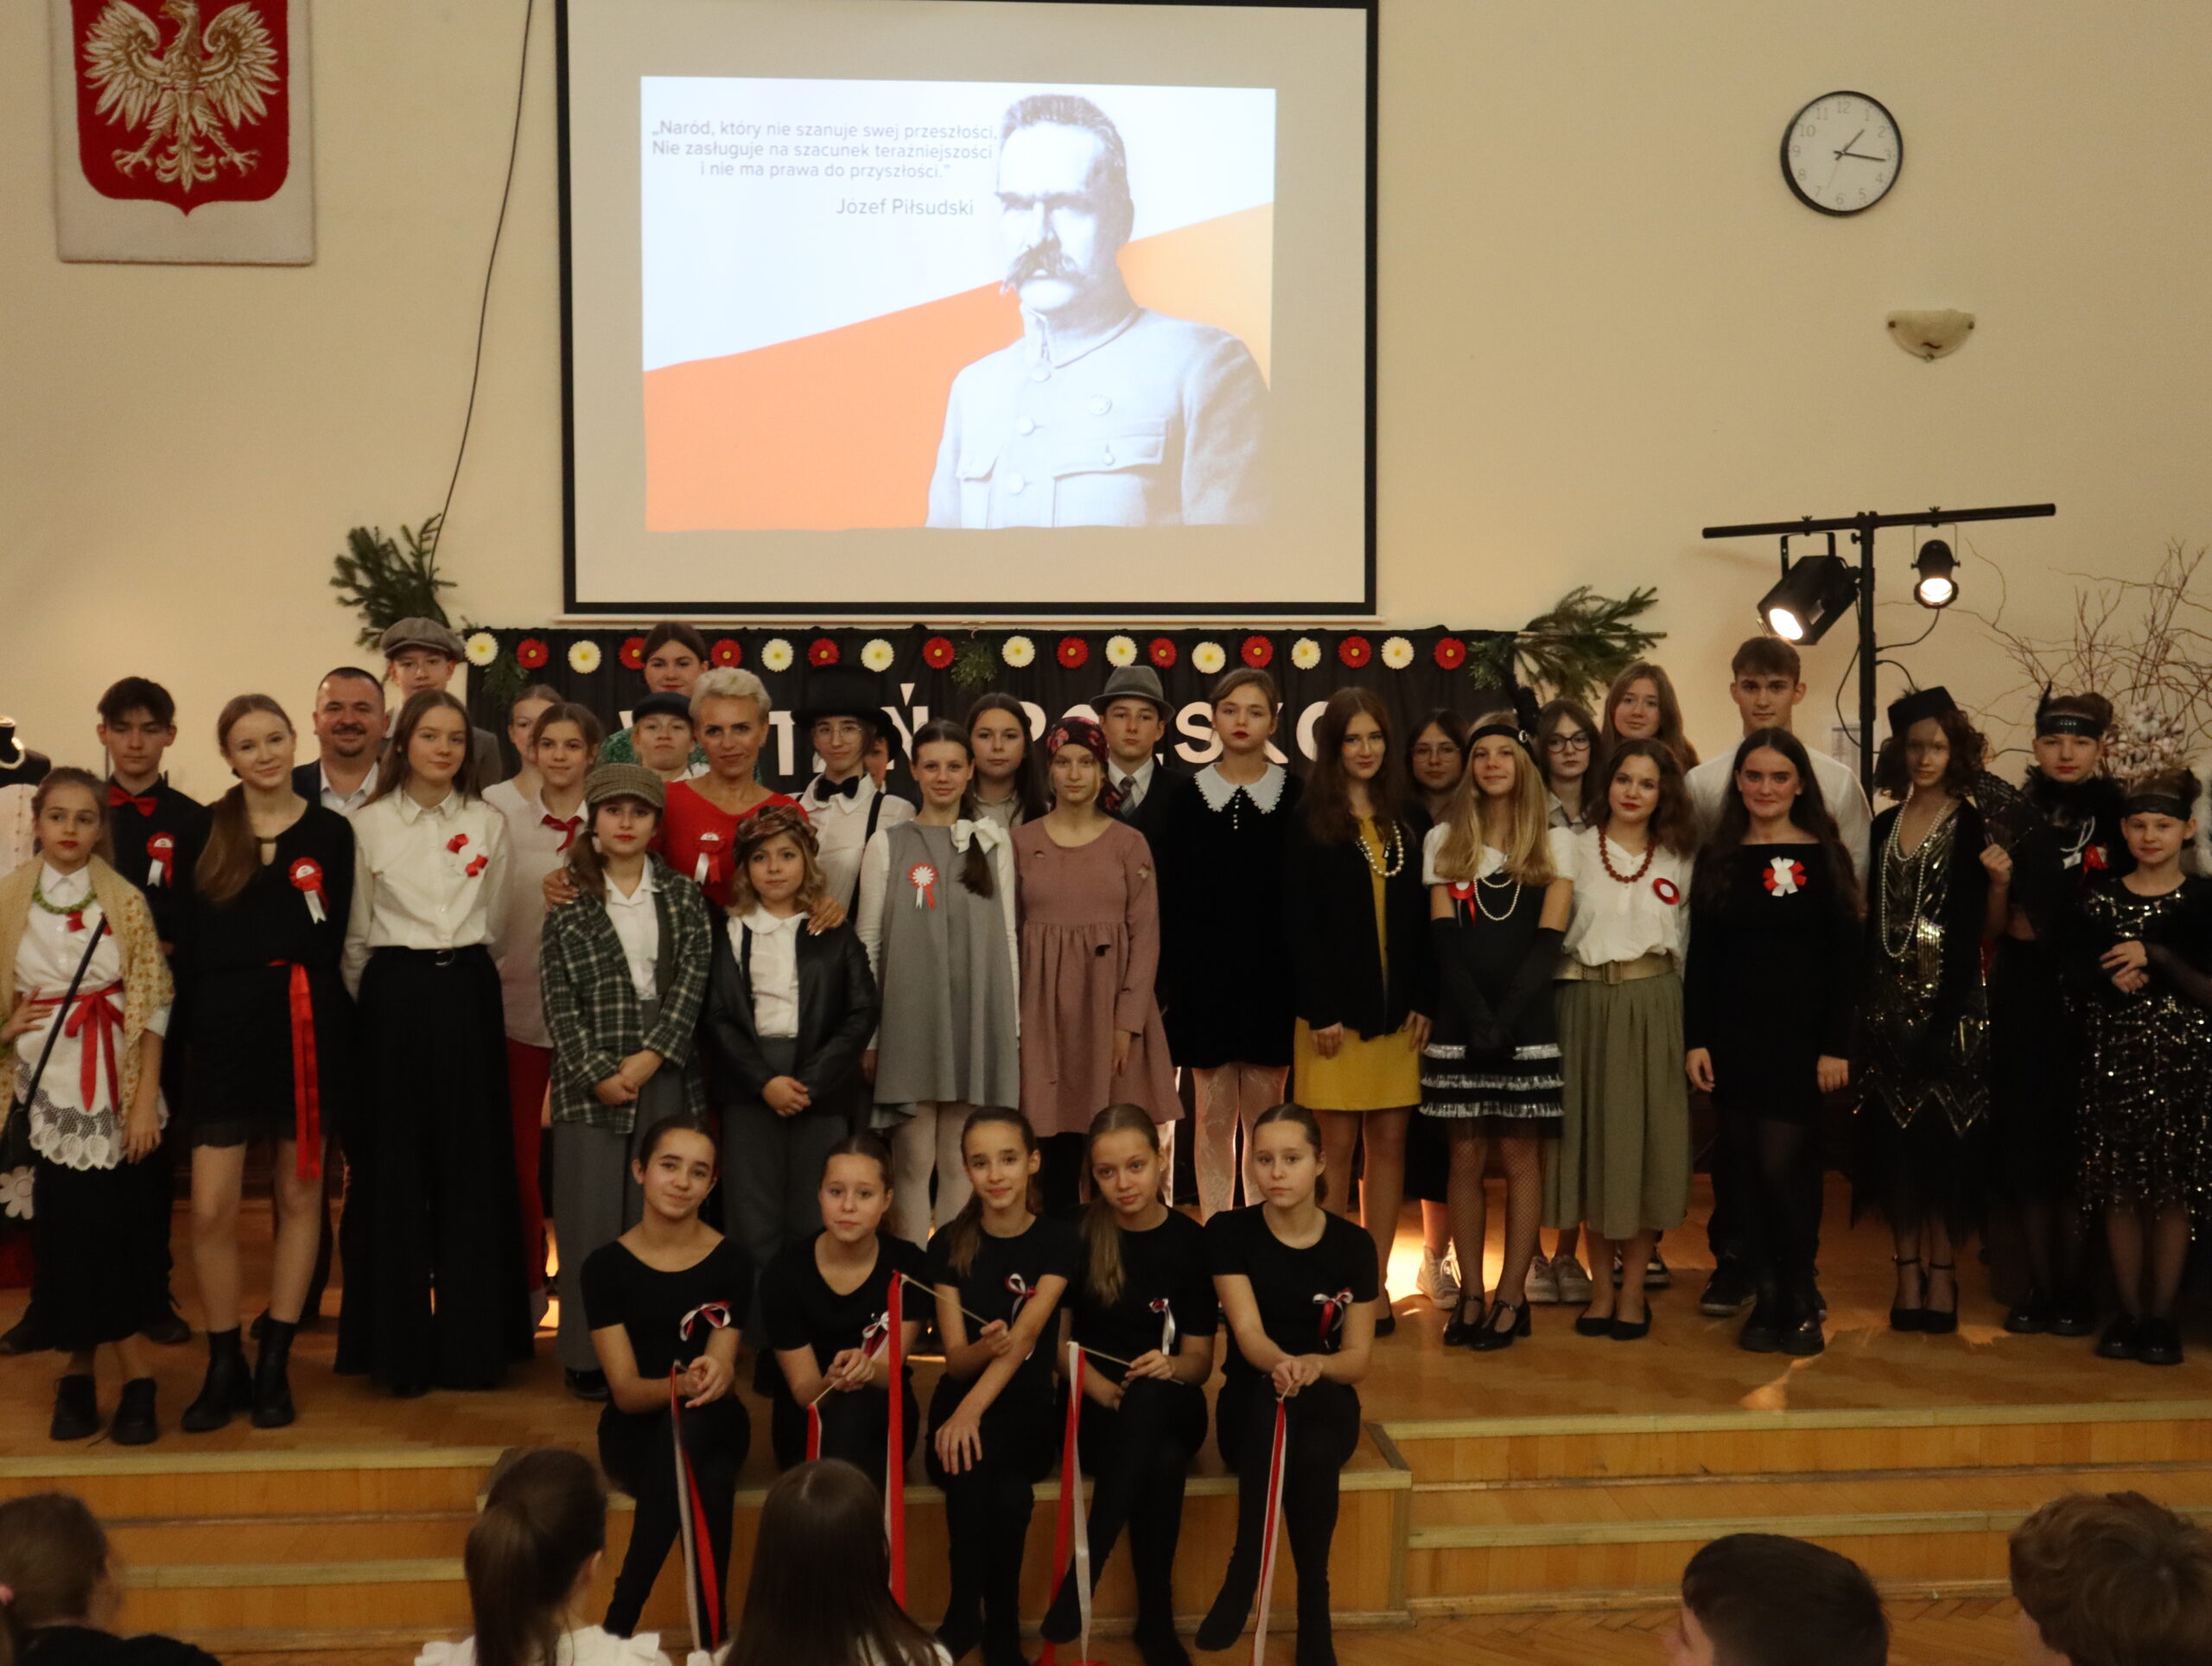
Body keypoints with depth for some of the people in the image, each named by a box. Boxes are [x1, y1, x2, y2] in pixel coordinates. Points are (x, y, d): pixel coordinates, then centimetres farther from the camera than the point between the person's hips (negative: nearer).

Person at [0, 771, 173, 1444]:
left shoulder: (126, 902, -2)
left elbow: (153, 1003, -3)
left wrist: (146, 1099, -8)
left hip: (114, 1085, -1)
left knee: (121, 1223, -3)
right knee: (62, 1225, 2)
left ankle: (134, 1374, 5)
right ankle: (77, 1369, 14)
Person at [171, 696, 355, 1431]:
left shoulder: (330, 832, 2)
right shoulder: (203, 837, 5)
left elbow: (336, 942, 1)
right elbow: (187, 947, 5)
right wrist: (185, 1035, -1)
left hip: (307, 1026, 0)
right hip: (225, 1027, 0)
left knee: (299, 1195, 7)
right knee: (210, 1209, -5)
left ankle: (274, 1365, 18)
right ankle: (224, 1366, 12)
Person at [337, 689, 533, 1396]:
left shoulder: (488, 824, 7)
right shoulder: (368, 824, 2)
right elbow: (354, 934, 7)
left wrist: (465, 972, 12)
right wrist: (372, 1002, 8)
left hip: (469, 997, 2)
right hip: (394, 998, -1)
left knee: (472, 1169, 4)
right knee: (393, 1167, 2)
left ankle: (472, 1338, 13)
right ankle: (398, 1345, 10)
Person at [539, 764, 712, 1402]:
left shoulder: (683, 896, 9)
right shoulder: (569, 906, 5)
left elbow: (692, 981, 0)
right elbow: (558, 1000, 0)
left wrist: (652, 1056, -10)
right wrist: (597, 1074, -9)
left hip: (666, 1077, 1)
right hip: (591, 1080, -1)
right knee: (592, 1217, -1)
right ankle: (588, 1358, 7)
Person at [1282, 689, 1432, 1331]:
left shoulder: (1405, 821, 11)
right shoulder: (1309, 822, 0)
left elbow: (1420, 919, 9)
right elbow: (1299, 923, -6)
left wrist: (1424, 1000, -1)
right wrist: (1320, 1010, -12)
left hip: (1399, 1009, 4)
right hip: (1337, 1009, -3)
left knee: (1390, 1143, 4)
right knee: (1337, 1144, 0)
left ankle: (1377, 1281, 11)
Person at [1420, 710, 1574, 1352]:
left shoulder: (1554, 842, 5)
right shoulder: (1444, 840, 9)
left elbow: (1548, 941, -3)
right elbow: (1444, 939, 1)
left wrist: (1504, 1018, -13)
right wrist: (1476, 1017, -11)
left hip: (1527, 1022, -1)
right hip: (1460, 1022, 2)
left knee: (1520, 1155, 0)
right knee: (1466, 1156, 2)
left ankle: (1512, 1296, 4)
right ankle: (1469, 1293, 7)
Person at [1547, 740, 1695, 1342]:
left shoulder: (1679, 858, 8)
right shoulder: (1577, 848, 4)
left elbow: (1690, 938, 9)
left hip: (1653, 1004, 1)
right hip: (1588, 1002, 0)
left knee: (1647, 1134, 1)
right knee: (1593, 1133, 3)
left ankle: (1634, 1285, 10)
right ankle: (1601, 1281, 14)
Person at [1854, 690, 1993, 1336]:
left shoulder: (1973, 827, -3)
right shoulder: (1884, 825, 11)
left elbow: (1972, 930, -9)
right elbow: (1872, 918, 10)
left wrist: (1946, 1016, -16)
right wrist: (1862, 1004, 1)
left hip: (1949, 1003, -4)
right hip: (1888, 1003, 4)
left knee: (1944, 1139, -1)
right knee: (1893, 1140, 5)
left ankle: (1942, 1271, 9)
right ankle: (1909, 1271, 13)